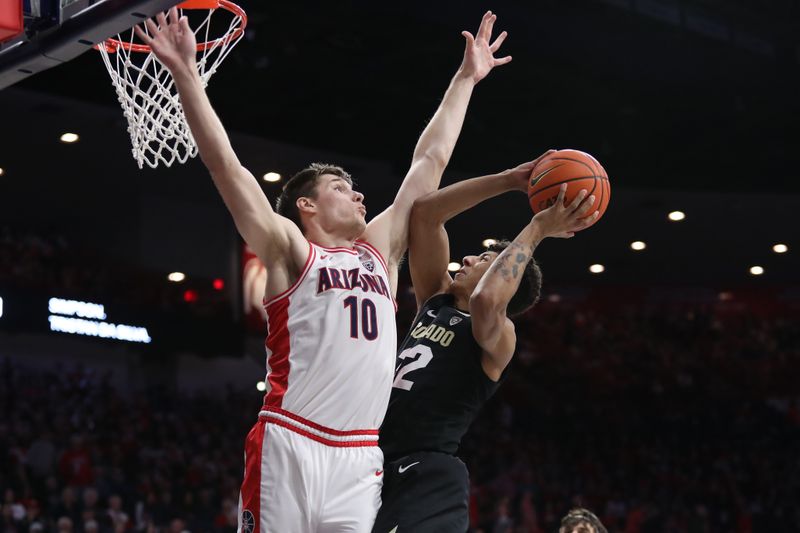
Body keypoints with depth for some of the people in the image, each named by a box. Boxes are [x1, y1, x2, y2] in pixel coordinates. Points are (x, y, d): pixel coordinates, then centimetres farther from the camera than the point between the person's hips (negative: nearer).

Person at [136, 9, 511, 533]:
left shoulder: (380, 249, 22)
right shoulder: (290, 251, 7)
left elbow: (430, 161, 27)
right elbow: (225, 164, -1)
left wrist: (465, 79, 33)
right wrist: (186, 74, -6)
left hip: (361, 460, 5)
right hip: (289, 449, -5)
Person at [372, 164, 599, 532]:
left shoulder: (497, 335, -5)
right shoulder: (435, 300, 16)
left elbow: (486, 300, -29)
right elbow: (424, 213, 12)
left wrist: (537, 229, -18)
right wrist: (509, 181, 9)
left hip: (426, 479, -8)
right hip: (375, 467, 8)